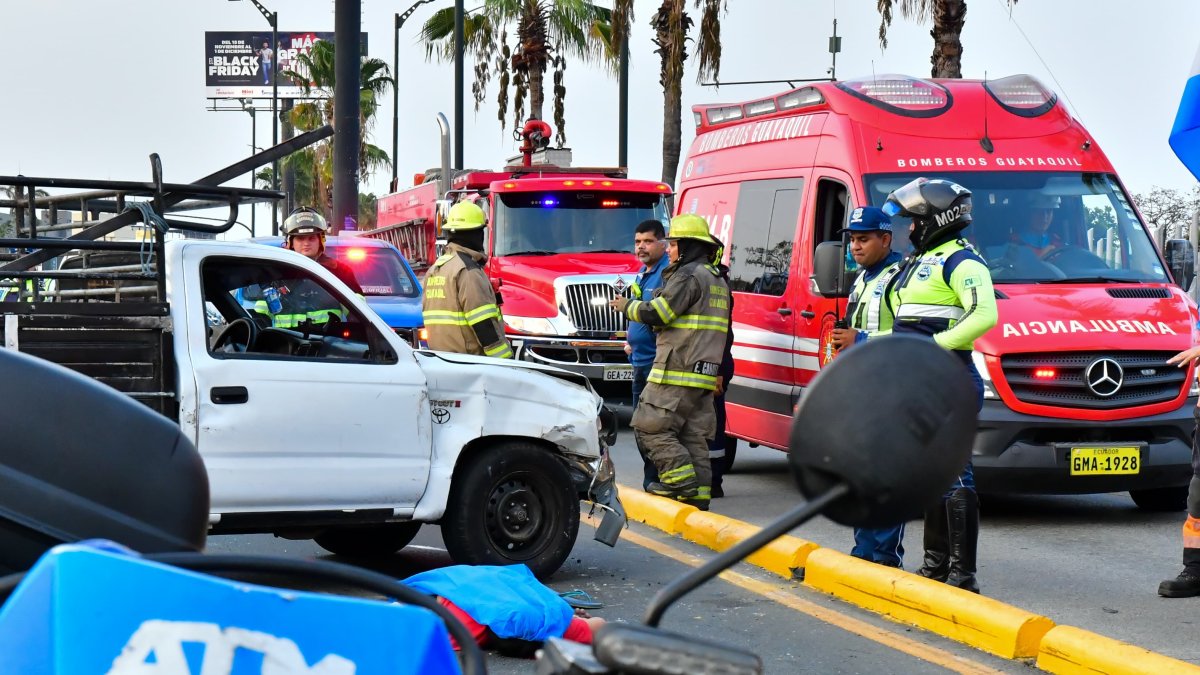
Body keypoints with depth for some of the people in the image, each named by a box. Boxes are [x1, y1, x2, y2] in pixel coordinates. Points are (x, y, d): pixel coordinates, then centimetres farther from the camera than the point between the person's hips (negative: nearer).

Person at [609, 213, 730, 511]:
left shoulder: (688, 276, -11)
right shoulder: (718, 281, 21)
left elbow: (656, 314, -14)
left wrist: (627, 307, 2)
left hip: (677, 373, -9)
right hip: (705, 374, 10)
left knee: (650, 426, -7)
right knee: (694, 436, 8)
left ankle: (681, 479, -14)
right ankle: (698, 495, 5)